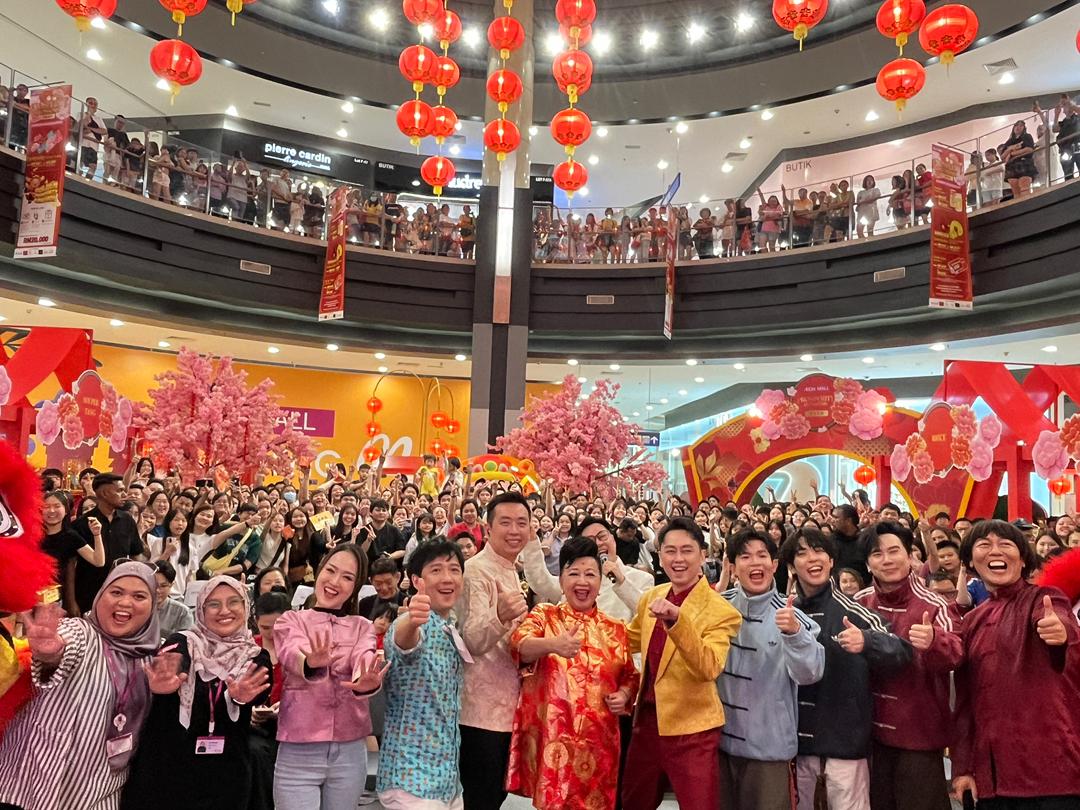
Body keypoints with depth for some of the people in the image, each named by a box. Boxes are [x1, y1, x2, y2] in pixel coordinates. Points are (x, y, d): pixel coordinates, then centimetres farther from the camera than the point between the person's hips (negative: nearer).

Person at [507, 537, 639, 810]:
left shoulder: (615, 629, 9)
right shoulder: (543, 615, 0)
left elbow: (629, 676, 21)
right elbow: (519, 645, -20)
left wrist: (624, 695, -2)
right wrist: (553, 644, -41)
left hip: (598, 742, 3)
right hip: (552, 740, -3)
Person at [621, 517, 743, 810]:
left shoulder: (721, 611, -16)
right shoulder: (651, 597, 3)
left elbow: (709, 667, -31)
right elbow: (630, 639, 19)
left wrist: (676, 618, -42)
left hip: (691, 729, -7)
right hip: (646, 719, 7)